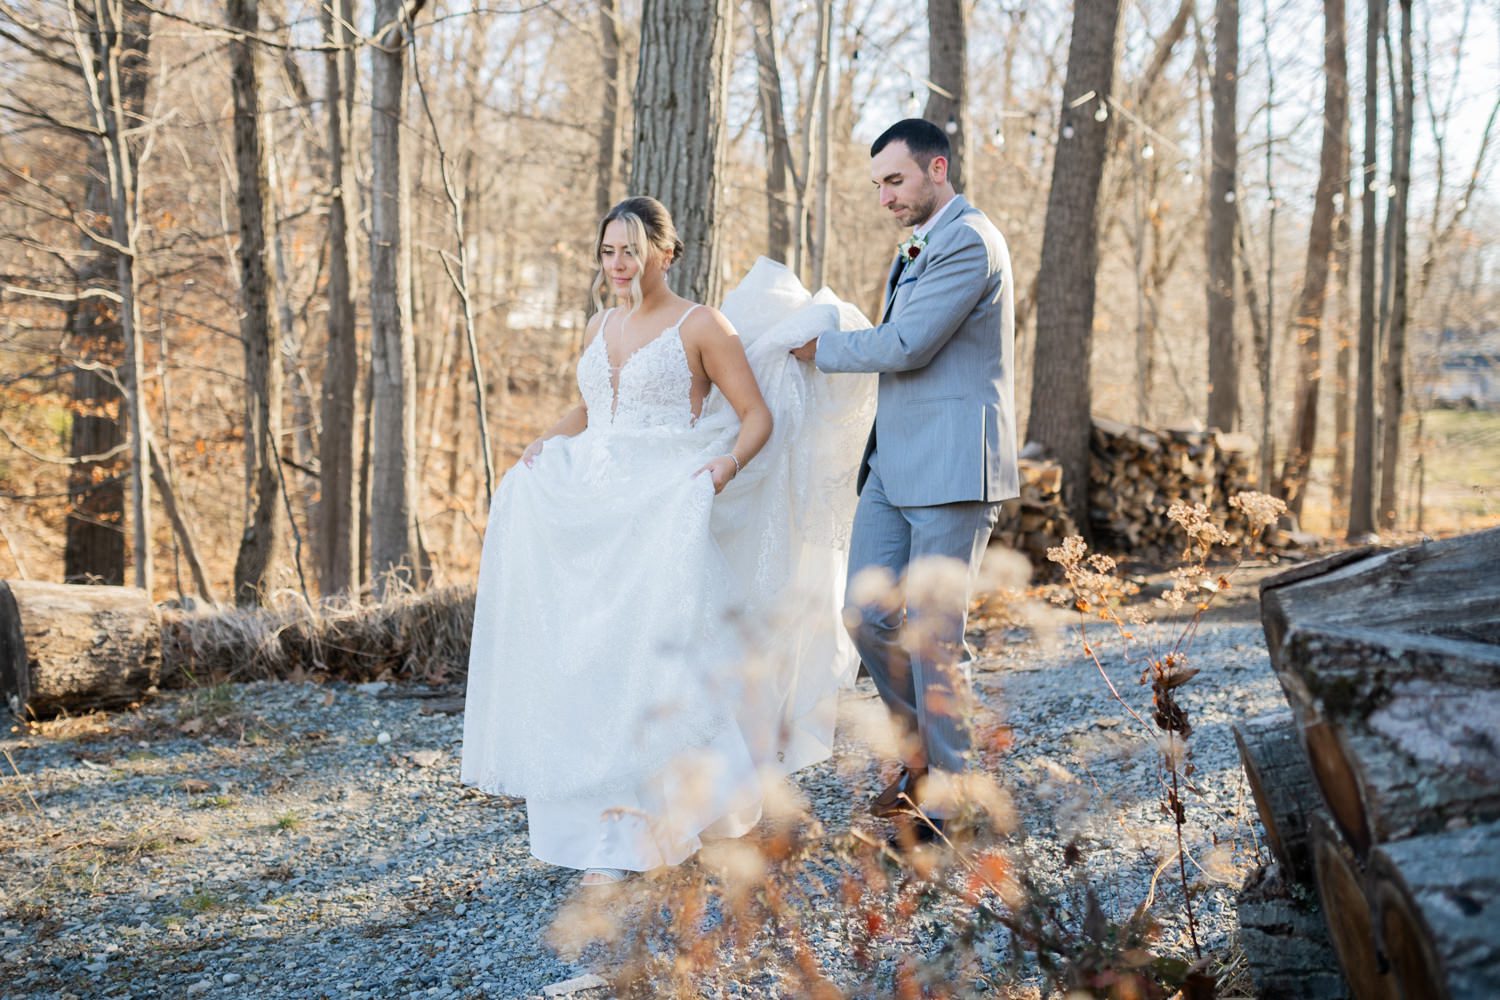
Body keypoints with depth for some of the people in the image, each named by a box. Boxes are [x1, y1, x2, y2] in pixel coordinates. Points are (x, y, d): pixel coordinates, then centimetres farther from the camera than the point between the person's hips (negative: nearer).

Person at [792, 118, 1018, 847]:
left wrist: (820, 349, -5)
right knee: (867, 613, 6)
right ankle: (920, 746, 25)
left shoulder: (969, 242, -12)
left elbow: (906, 346, -18)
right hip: (894, 465, 9)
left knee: (931, 632, -4)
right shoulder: (913, 251, 19)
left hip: (952, 470, -9)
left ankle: (939, 793, 8)